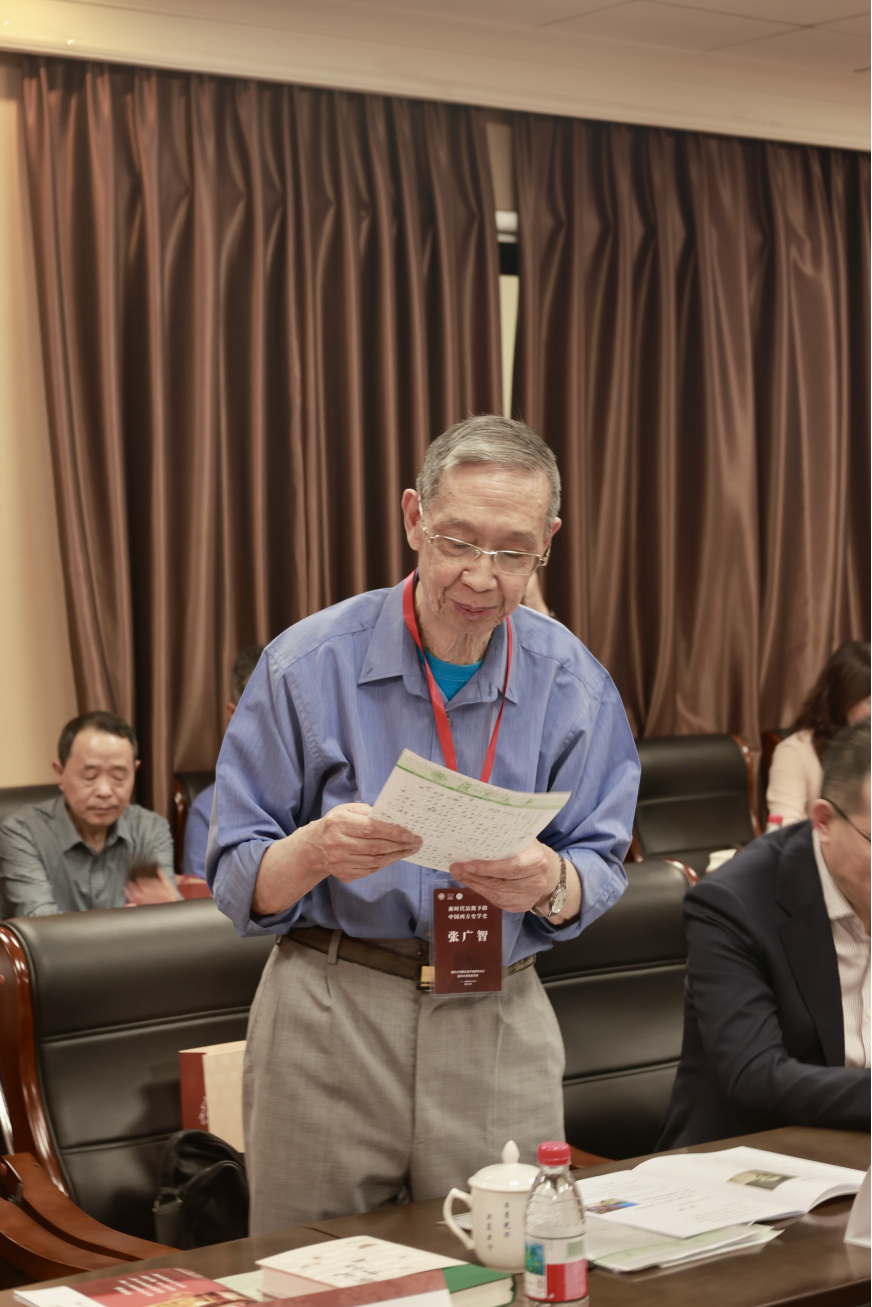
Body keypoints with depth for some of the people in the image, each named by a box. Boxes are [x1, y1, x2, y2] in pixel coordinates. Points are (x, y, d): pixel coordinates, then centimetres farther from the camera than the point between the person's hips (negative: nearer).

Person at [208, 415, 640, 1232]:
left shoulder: (573, 683, 1)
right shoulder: (308, 665, -6)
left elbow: (600, 872, 3)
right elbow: (234, 882, -6)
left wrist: (550, 884, -20)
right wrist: (317, 852, -27)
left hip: (498, 1019, 2)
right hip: (330, 1017, -1)